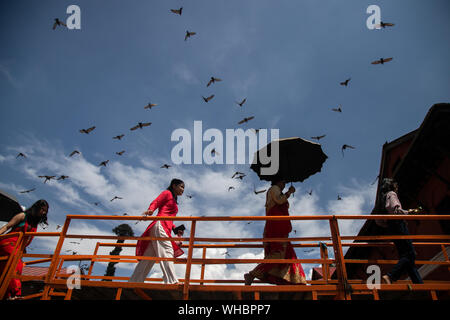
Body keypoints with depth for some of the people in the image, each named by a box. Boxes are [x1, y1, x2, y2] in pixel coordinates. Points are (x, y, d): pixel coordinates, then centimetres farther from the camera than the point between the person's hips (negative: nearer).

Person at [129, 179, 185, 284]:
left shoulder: (173, 201, 33)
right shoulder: (167, 193, 9)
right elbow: (155, 202, -7)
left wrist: (176, 229, 19)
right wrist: (150, 210, -27)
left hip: (165, 228, 9)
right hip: (160, 225, -9)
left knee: (149, 257, 4)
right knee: (167, 251, -22)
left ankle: (133, 283, 3)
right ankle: (172, 282, -33)